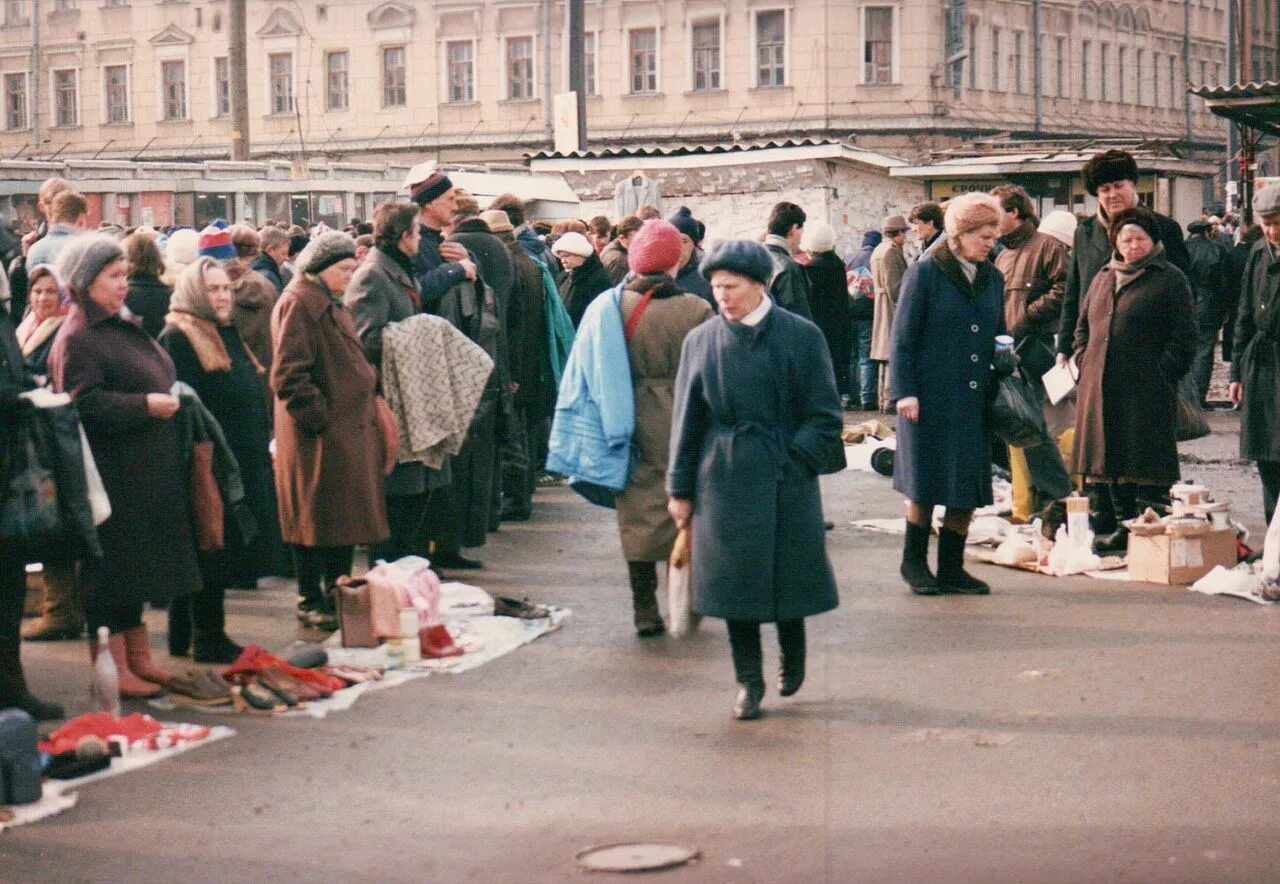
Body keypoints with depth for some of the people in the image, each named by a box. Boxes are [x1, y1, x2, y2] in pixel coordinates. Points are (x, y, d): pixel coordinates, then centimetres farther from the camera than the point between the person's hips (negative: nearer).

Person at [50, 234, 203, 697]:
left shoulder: (123, 328, 17)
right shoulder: (77, 339, -13)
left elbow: (154, 381, 28)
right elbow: (85, 403, -23)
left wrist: (169, 400, 10)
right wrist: (145, 405, -22)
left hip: (146, 472, 10)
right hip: (112, 473, -10)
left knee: (136, 568, 16)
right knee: (111, 570, -2)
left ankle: (138, 659, 26)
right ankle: (114, 669, 6)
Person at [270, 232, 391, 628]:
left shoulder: (331, 305, 19)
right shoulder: (298, 304, -13)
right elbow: (288, 374, -20)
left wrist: (369, 395, 16)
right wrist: (319, 415, -20)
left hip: (349, 428, 10)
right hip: (320, 434, -10)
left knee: (345, 516, 14)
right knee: (317, 516, -2)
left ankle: (338, 592, 23)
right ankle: (311, 600, 7)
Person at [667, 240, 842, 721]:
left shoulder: (801, 336, -4)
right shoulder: (701, 340, 2)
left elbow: (825, 416, -1)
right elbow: (686, 420, 7)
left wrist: (794, 459, -12)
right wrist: (681, 488, 5)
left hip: (787, 479, -1)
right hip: (725, 479, 1)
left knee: (789, 572, 5)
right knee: (735, 577, 2)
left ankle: (793, 656, 32)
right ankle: (748, 679, 14)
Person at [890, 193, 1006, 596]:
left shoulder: (993, 278, 12)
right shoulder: (926, 272, -5)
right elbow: (903, 336, -6)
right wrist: (905, 391, -12)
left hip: (976, 400, 5)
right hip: (931, 397, -5)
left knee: (968, 487, 5)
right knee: (926, 482, 2)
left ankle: (951, 568, 16)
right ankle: (914, 560, 18)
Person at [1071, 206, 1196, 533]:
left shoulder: (1169, 279, 1)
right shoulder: (1103, 279, 19)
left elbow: (1184, 335, -4)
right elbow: (1083, 325, 25)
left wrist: (1162, 371, -13)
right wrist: (1083, 360, 10)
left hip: (1146, 390, -6)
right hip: (1099, 387, 6)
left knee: (1144, 462, -5)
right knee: (1102, 463, 8)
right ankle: (1104, 527, 15)